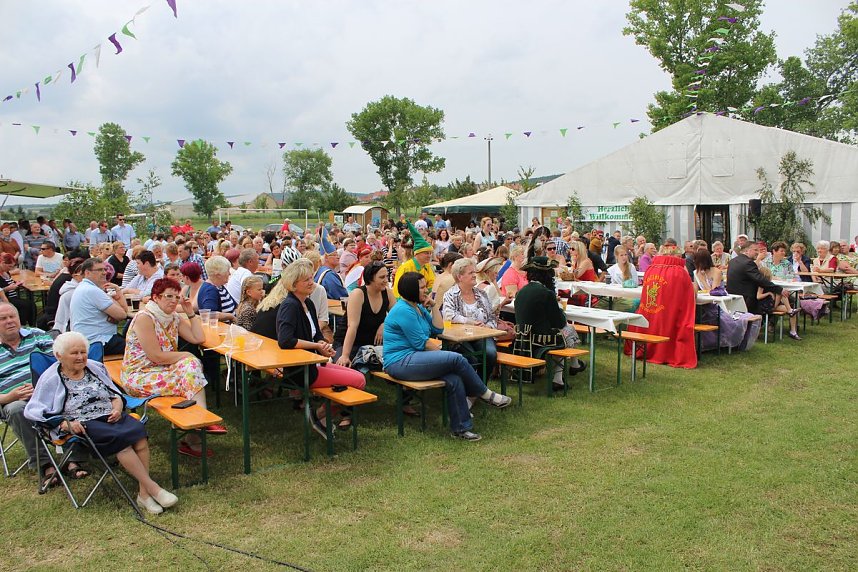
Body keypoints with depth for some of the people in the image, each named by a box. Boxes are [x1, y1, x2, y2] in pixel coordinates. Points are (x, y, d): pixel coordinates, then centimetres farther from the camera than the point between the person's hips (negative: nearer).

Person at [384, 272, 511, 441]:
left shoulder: (418, 307, 18)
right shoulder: (403, 311, -13)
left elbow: (438, 329, 16)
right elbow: (421, 343, -14)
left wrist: (434, 306, 8)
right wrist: (440, 349, 0)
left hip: (413, 358, 9)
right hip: (400, 362, -9)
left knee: (454, 379, -16)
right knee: (456, 359, -21)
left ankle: (460, 428, -11)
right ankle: (486, 395, -2)